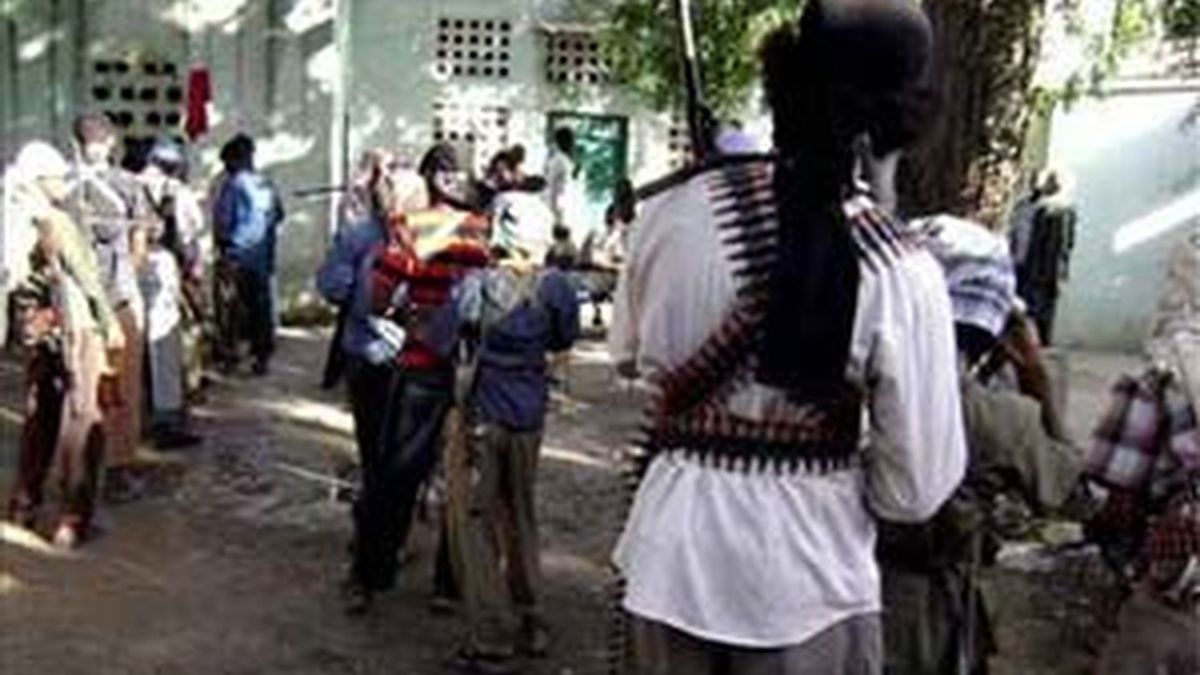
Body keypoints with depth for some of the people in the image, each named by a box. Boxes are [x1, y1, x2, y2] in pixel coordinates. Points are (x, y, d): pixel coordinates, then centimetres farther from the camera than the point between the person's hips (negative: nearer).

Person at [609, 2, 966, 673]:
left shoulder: (677, 211, -10)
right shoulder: (903, 270, -16)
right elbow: (918, 485, -11)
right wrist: (833, 467, 7)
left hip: (673, 556, 2)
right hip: (811, 576, -2)